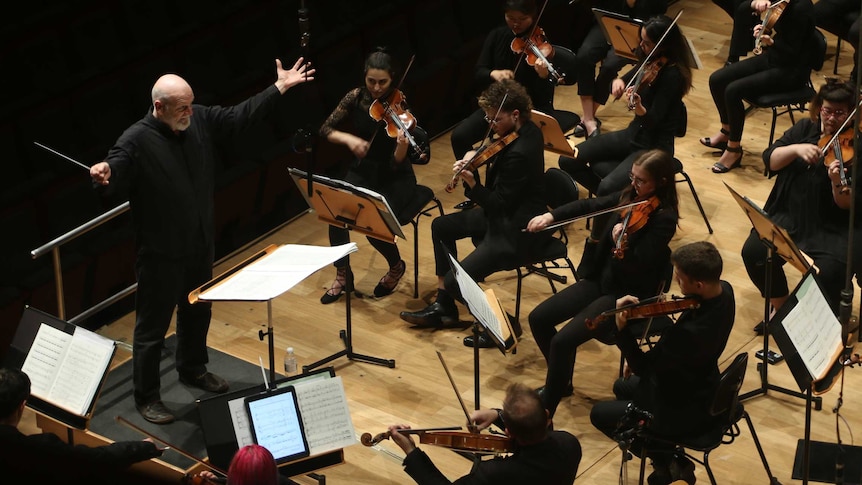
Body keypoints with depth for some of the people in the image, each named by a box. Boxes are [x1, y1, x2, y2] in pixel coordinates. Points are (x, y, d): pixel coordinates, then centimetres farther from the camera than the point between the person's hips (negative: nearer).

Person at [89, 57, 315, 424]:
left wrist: (280, 87, 8)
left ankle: (193, 370, 48)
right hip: (160, 253, -7)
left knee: (198, 312, 25)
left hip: (200, 244, 7)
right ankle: (146, 397, 18)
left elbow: (241, 115, 7)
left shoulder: (201, 120, -3)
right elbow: (116, 172, -35)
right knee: (153, 325, 4)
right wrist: (104, 173, -59)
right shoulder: (136, 141, -23)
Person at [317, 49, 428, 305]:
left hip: (395, 179, -3)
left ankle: (396, 267, 6)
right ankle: (342, 274, -4)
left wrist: (403, 146, -42)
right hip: (362, 172, 3)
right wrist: (348, 139, -21)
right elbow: (326, 129, -2)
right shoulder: (357, 98, -7)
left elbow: (397, 164, -21)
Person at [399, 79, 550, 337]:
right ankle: (443, 307, 26)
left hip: (516, 230, -11)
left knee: (456, 282, -17)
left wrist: (471, 182, -34)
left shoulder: (519, 153, -29)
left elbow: (498, 204, -24)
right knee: (441, 226, 21)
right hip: (504, 211, 11)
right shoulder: (525, 130, 0)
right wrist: (475, 155, -5)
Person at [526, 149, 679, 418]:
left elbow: (639, 266, -23)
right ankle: (560, 381, 22)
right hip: (599, 279, 8)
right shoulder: (630, 196, 3)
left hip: (628, 296, -8)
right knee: (539, 318, 2)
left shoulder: (664, 217, -19)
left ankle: (544, 414, -9)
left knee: (563, 341, -23)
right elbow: (590, 205, 11)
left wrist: (622, 249, -43)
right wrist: (551, 216, -2)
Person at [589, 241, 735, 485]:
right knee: (622, 387, 29)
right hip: (700, 386, 9)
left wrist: (622, 329, -32)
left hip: (686, 410, -9)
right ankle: (669, 460, 25)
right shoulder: (724, 290, -14)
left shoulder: (690, 333, -41)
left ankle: (668, 461, 14)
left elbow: (643, 368, -26)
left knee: (600, 414, 9)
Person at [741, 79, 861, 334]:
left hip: (834, 228, -4)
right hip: (790, 217, 4)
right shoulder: (805, 129, 7)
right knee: (754, 253, -19)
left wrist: (838, 184, -34)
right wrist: (796, 148, -20)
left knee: (828, 274, -29)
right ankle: (780, 309, 6)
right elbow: (770, 160, -2)